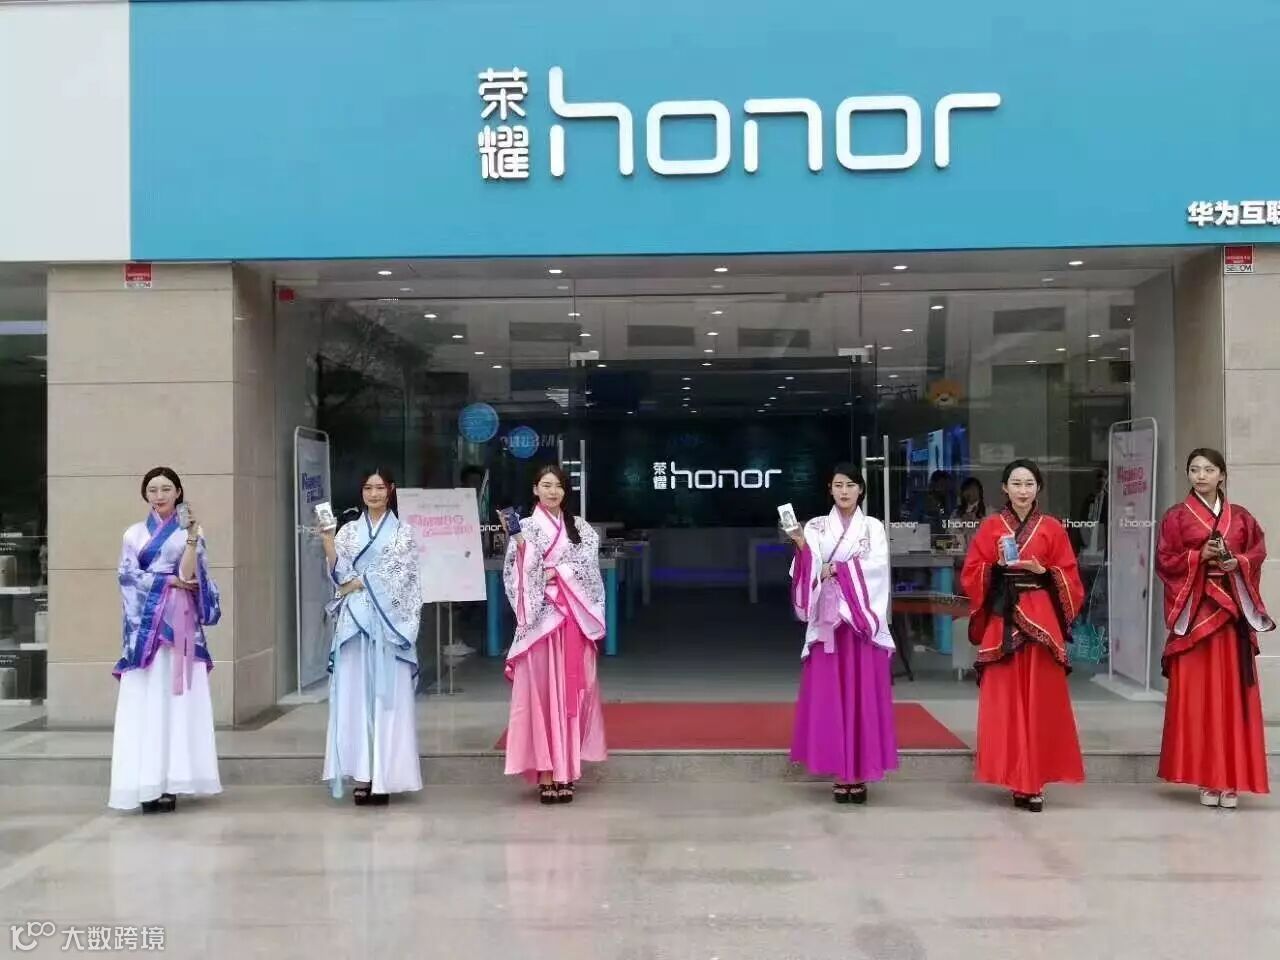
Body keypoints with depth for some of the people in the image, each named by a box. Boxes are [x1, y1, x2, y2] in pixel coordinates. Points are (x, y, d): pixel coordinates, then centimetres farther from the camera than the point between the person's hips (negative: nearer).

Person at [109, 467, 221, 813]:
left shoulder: (191, 532, 8)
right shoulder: (135, 534, 14)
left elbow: (187, 575, -7)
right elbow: (129, 576, 2)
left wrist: (191, 536, -18)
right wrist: (170, 582, -6)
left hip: (180, 625, -1)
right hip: (146, 624, 2)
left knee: (177, 700, -5)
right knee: (145, 702, -4)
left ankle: (170, 782, -4)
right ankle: (148, 783, -4)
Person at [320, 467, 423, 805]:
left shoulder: (403, 532, 6)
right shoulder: (348, 531, 12)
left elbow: (396, 578, -4)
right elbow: (340, 575, 3)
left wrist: (358, 583, -5)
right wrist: (328, 542, -10)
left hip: (387, 624, -2)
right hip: (354, 622, 2)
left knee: (388, 697, -3)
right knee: (355, 696, -1)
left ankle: (384, 776, -1)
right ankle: (361, 776, 2)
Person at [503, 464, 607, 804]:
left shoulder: (579, 527, 12)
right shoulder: (525, 528, 3)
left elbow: (588, 565, 0)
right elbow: (519, 578, -6)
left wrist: (557, 572, -10)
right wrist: (520, 548, -22)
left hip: (574, 620, 3)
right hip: (541, 619, -3)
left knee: (571, 691, 3)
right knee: (541, 692, -4)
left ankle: (566, 769, 9)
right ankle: (545, 772, -3)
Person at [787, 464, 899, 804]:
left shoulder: (873, 527, 7)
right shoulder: (815, 527, 8)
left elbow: (876, 566, -8)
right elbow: (811, 571, -3)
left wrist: (837, 569, -12)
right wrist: (802, 546, -20)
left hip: (862, 621, 0)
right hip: (828, 622, 1)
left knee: (863, 695, -1)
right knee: (829, 696, -1)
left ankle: (860, 775, 6)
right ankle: (840, 775, 6)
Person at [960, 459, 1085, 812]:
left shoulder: (1052, 528, 8)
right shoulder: (990, 528, 8)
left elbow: (1069, 578, 5)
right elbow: (970, 576, 4)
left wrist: (1042, 571, -12)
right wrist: (997, 565, -12)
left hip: (1041, 621, 0)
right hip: (1002, 621, 0)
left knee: (1041, 701, -3)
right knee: (1005, 701, -2)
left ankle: (1034, 782, 3)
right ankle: (1017, 780, 6)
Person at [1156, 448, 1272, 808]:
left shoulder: (1241, 517, 11)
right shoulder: (1176, 517, 3)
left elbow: (1258, 553, 11)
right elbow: (1165, 562, -1)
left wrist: (1237, 563, -9)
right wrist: (1201, 555, -15)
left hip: (1233, 611, 2)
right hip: (1194, 611, -2)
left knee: (1232, 692, 1)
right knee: (1196, 694, -3)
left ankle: (1230, 779, 7)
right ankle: (1205, 778, 3)